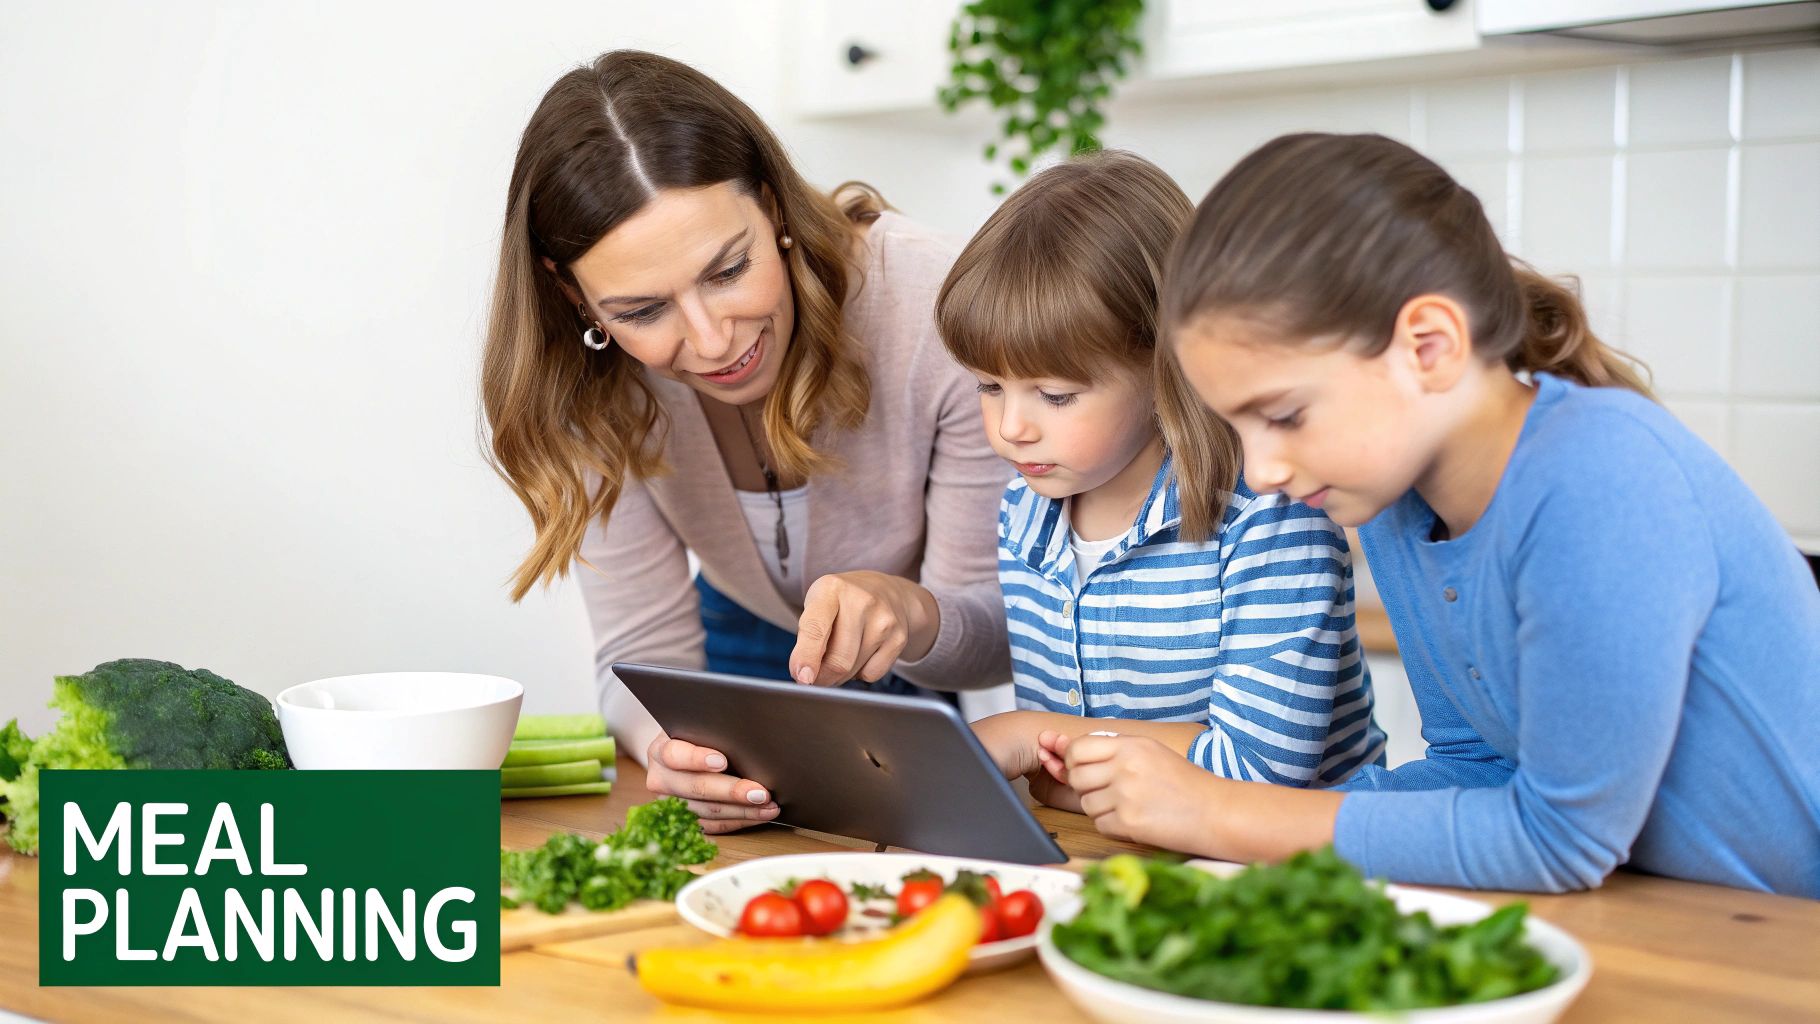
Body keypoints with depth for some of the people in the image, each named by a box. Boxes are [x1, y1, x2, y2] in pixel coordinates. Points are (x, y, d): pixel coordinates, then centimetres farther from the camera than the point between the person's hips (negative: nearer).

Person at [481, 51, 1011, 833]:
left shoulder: (934, 308, -28)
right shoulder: (590, 383, -20)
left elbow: (1006, 627, -20)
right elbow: (644, 653, -16)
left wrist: (912, 613, -43)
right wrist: (675, 748, -39)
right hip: (751, 647, 3)